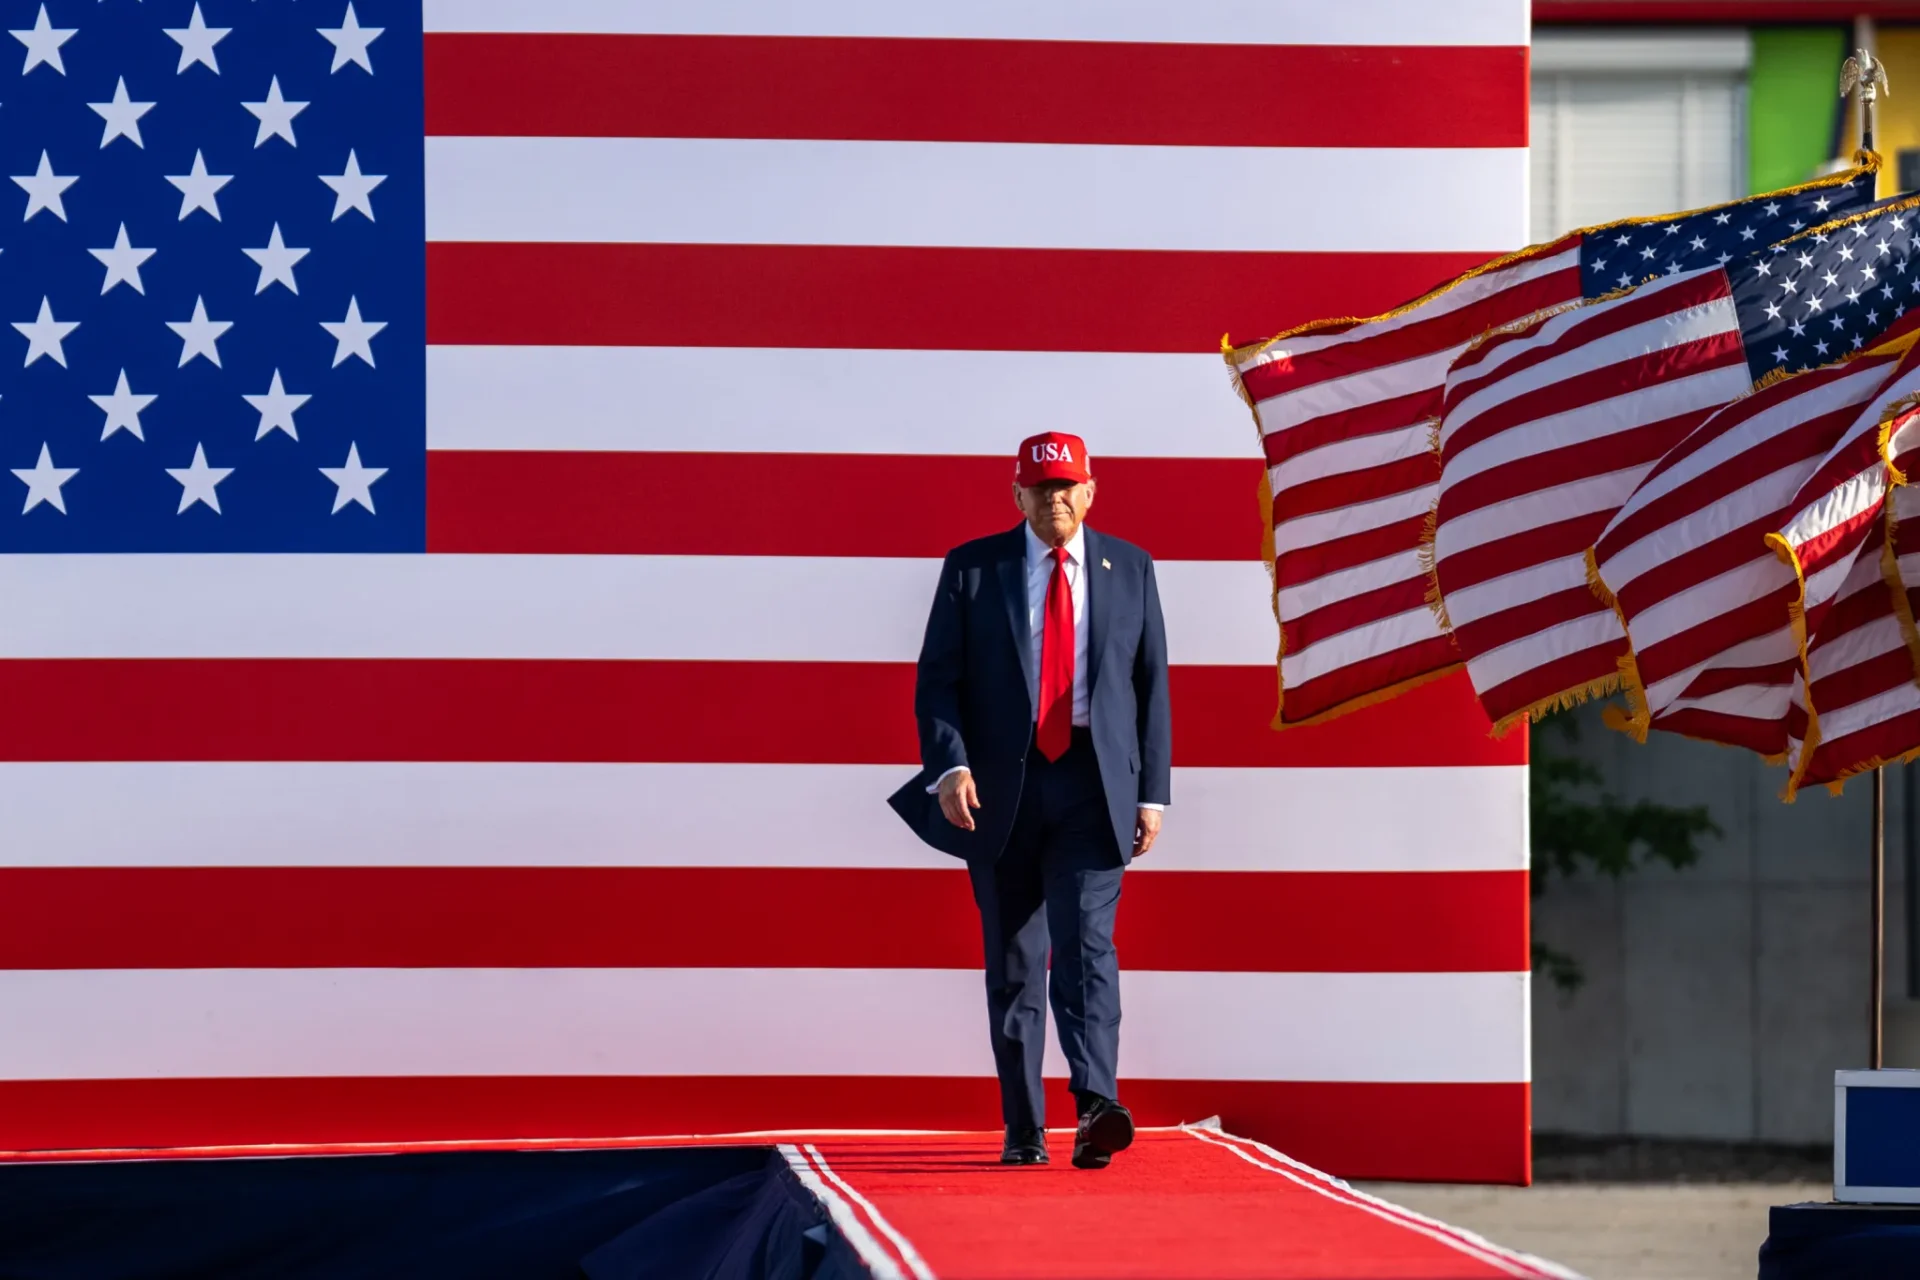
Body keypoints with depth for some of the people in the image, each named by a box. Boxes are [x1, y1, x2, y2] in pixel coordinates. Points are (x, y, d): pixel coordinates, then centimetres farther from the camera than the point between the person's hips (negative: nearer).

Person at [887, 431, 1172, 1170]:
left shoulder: (1129, 569, 9)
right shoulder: (972, 569, 5)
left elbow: (1152, 685, 10)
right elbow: (937, 678, 1)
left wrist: (1153, 792, 3)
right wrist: (949, 765, -15)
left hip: (1094, 784, -1)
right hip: (1000, 787, 1)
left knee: (1086, 941, -17)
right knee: (1012, 961, 6)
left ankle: (1096, 1105, -31)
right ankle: (1023, 1128, 13)